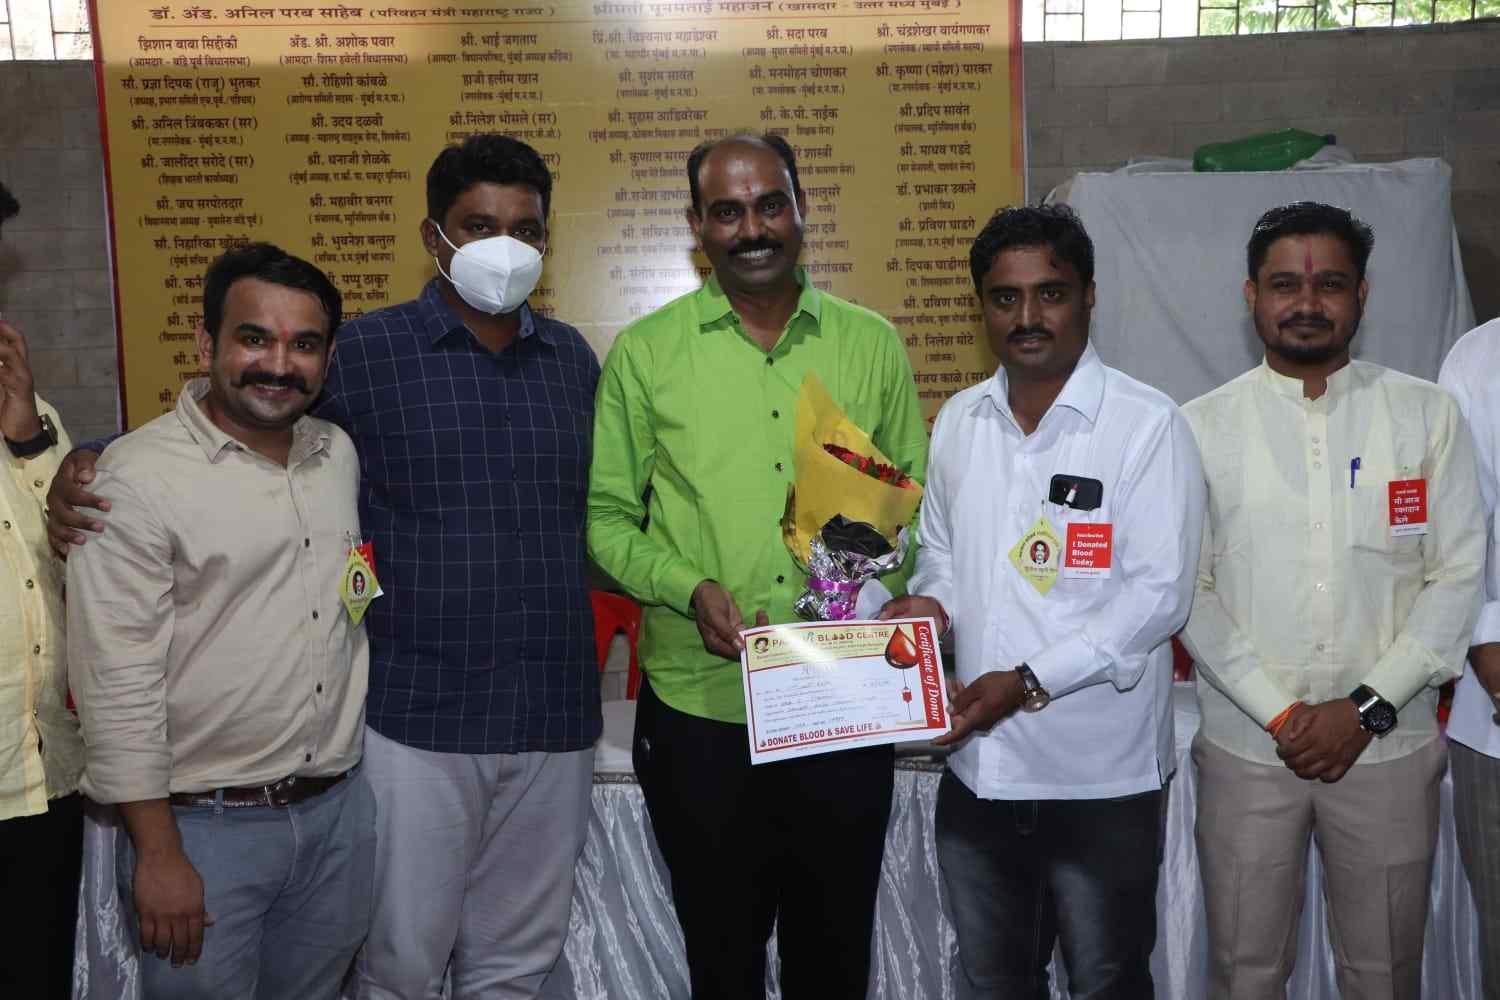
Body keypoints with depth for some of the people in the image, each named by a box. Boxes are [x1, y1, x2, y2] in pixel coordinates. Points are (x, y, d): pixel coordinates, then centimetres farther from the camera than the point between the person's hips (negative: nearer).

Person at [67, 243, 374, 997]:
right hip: (207, 826, -6)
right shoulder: (138, 477, -14)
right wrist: (158, 854, -14)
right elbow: (117, 681, -15)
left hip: (339, 812, 6)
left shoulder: (339, 454, 5)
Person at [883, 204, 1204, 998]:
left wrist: (1031, 681, -20)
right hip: (978, 769, 5)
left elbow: (1158, 593, -15)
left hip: (1101, 776, -5)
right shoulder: (958, 421, 7)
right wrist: (930, 602, -5)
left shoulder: (1147, 425, -10)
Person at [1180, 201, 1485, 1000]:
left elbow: (1458, 574, -2)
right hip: (1245, 747, 0)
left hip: (1389, 747, 1)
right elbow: (1188, 591, -3)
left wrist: (1366, 708, -10)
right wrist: (1280, 714, -10)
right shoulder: (1202, 427, -1)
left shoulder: (1426, 415, 1)